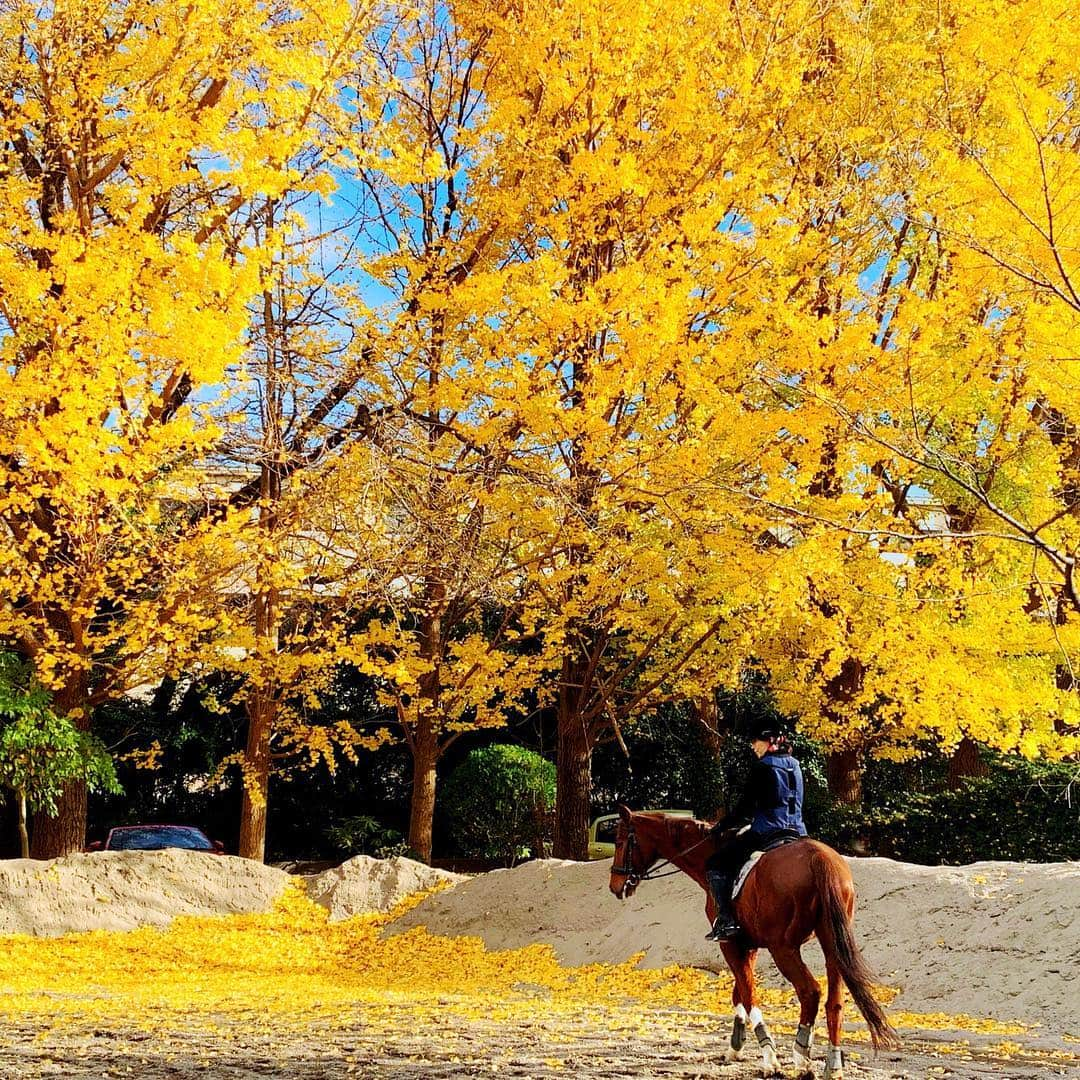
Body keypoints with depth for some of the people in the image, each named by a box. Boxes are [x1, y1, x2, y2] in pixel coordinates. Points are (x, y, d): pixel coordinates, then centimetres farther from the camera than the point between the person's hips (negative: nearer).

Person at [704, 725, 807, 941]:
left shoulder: (762, 766, -9)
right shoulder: (795, 766, 14)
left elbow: (746, 806, -8)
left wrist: (722, 826, 5)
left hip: (767, 832, -8)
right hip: (797, 831, 8)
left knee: (715, 865, -1)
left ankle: (726, 920, -12)